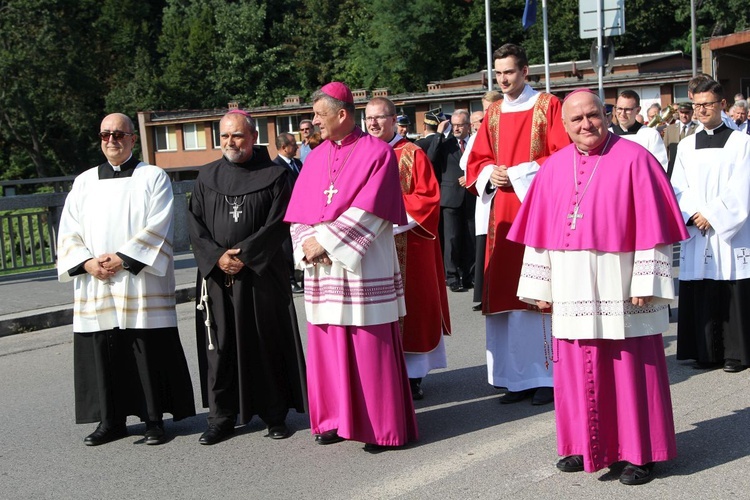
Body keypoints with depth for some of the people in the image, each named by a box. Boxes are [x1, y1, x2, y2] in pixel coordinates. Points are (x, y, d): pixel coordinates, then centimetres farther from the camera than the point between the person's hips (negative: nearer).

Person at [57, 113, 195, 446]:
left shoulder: (153, 177, 4)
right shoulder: (84, 182, 15)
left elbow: (157, 229, -6)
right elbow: (68, 233, 10)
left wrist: (122, 259, -14)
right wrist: (87, 263, -7)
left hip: (141, 284, -3)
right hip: (95, 287, 4)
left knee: (149, 353, -2)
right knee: (103, 354, 5)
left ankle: (154, 419, 9)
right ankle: (111, 421, 16)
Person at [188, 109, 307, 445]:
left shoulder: (273, 175, 1)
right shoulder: (206, 177, 11)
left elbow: (278, 224, -7)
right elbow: (195, 224, 6)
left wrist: (244, 255, -14)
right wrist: (217, 257, -10)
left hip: (262, 275, -3)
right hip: (216, 276, 3)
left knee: (267, 343, 3)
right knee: (219, 346, 4)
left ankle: (275, 414, 14)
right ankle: (221, 416, 14)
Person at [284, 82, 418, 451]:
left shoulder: (377, 153, -5)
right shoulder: (316, 157, 13)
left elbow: (367, 212, -14)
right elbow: (299, 211, 8)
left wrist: (325, 241, -15)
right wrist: (308, 243, -11)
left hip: (363, 268, -6)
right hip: (322, 270, 6)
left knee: (371, 349, -2)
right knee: (328, 348, 9)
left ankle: (381, 427, 8)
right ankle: (337, 419, 21)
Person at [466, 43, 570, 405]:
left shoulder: (548, 106, -1)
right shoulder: (493, 113, 15)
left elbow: (563, 157, -8)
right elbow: (477, 159, 18)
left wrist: (518, 173, -15)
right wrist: (490, 173, -4)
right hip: (503, 212, 5)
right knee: (506, 292, 3)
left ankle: (548, 376, 4)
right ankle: (519, 377, 10)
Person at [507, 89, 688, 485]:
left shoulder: (633, 160, -5)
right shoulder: (554, 168, 9)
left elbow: (652, 227, -8)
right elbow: (540, 231, 10)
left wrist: (644, 283, -13)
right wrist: (540, 286, 7)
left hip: (619, 288, -4)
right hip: (573, 289, 4)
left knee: (630, 369, 2)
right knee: (576, 370, 9)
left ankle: (640, 452, 14)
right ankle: (585, 446, 23)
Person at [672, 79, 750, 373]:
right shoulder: (686, 146, 12)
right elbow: (678, 189, 8)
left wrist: (712, 215, -13)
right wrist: (693, 215, -8)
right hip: (696, 232, 3)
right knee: (699, 295, 2)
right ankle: (706, 352, 11)